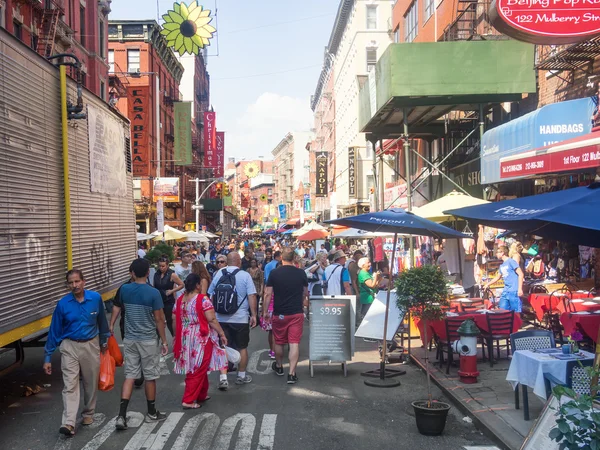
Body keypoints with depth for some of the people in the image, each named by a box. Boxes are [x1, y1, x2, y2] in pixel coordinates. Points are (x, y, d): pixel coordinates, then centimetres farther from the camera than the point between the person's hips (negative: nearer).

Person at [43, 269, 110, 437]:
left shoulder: (95, 298, -9)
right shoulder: (63, 304, -11)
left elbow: (102, 322, 6)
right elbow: (54, 331, -4)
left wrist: (104, 342, 16)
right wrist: (48, 357, -3)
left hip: (91, 345, 2)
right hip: (70, 347, -1)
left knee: (91, 383, 12)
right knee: (70, 385, -9)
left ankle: (88, 414, 32)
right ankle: (68, 423, -14)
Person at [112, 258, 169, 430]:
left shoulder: (125, 289, -1)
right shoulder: (153, 293, -15)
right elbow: (159, 319, -11)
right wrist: (164, 341, -2)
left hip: (129, 339, 4)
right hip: (148, 340, -4)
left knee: (129, 375, 7)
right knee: (150, 377, 9)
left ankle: (121, 415, -1)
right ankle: (152, 413, 22)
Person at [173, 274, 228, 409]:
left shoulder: (179, 300, 4)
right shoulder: (203, 299, -14)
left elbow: (175, 321, 8)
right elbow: (212, 320, -17)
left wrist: (178, 338, 19)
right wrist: (222, 334, -10)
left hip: (185, 339, 7)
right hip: (201, 339, -7)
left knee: (192, 368, 18)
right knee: (198, 370, 2)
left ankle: (201, 395, 29)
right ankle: (188, 400, 3)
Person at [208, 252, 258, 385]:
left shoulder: (218, 274, 2)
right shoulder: (245, 275, -8)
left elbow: (211, 295, 9)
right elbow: (251, 296, -12)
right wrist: (253, 315, -5)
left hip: (221, 318, 2)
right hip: (240, 318, -2)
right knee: (242, 347, 12)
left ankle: (223, 377, 5)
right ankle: (241, 376, 21)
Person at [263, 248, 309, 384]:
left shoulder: (274, 273, -6)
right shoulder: (301, 273, -2)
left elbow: (268, 294, -6)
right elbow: (305, 293, 11)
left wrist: (265, 311, 4)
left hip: (279, 314, 0)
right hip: (297, 313, 0)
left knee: (279, 342, 17)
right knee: (294, 343, 0)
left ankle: (278, 366, 37)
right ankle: (292, 374, -4)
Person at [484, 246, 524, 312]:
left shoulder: (511, 261, -7)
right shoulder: (502, 265, 18)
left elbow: (521, 274, -12)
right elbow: (497, 277, 32)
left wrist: (520, 289, -18)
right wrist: (487, 284, 31)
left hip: (514, 292, -8)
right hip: (505, 292, 9)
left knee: (516, 312, -7)